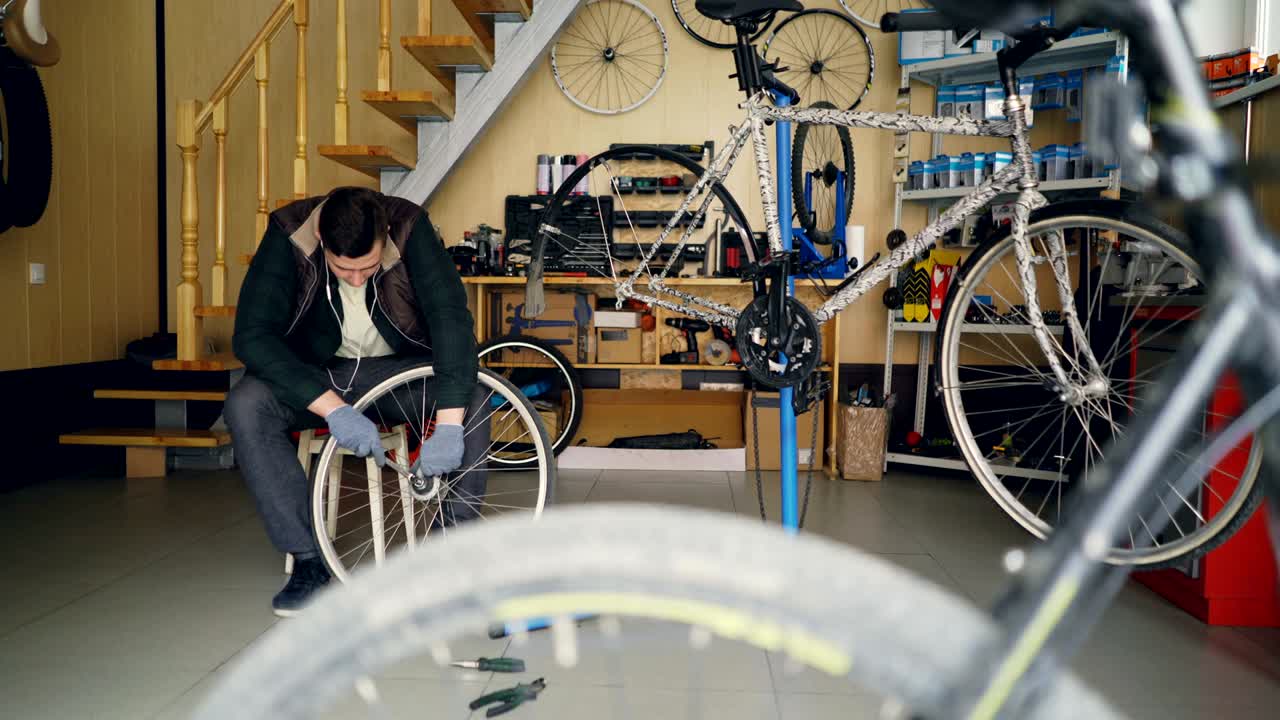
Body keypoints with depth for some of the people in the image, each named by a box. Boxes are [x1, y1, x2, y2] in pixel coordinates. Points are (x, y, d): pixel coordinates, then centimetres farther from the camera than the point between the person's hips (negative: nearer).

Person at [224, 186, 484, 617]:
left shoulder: (409, 228, -23)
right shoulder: (288, 235, -22)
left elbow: (452, 317, -33)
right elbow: (252, 336, -28)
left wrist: (449, 425, -45)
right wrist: (334, 409, -41)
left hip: (400, 368, 0)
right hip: (319, 373, 1)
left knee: (470, 398, -30)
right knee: (245, 405, -29)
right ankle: (310, 560, -18)